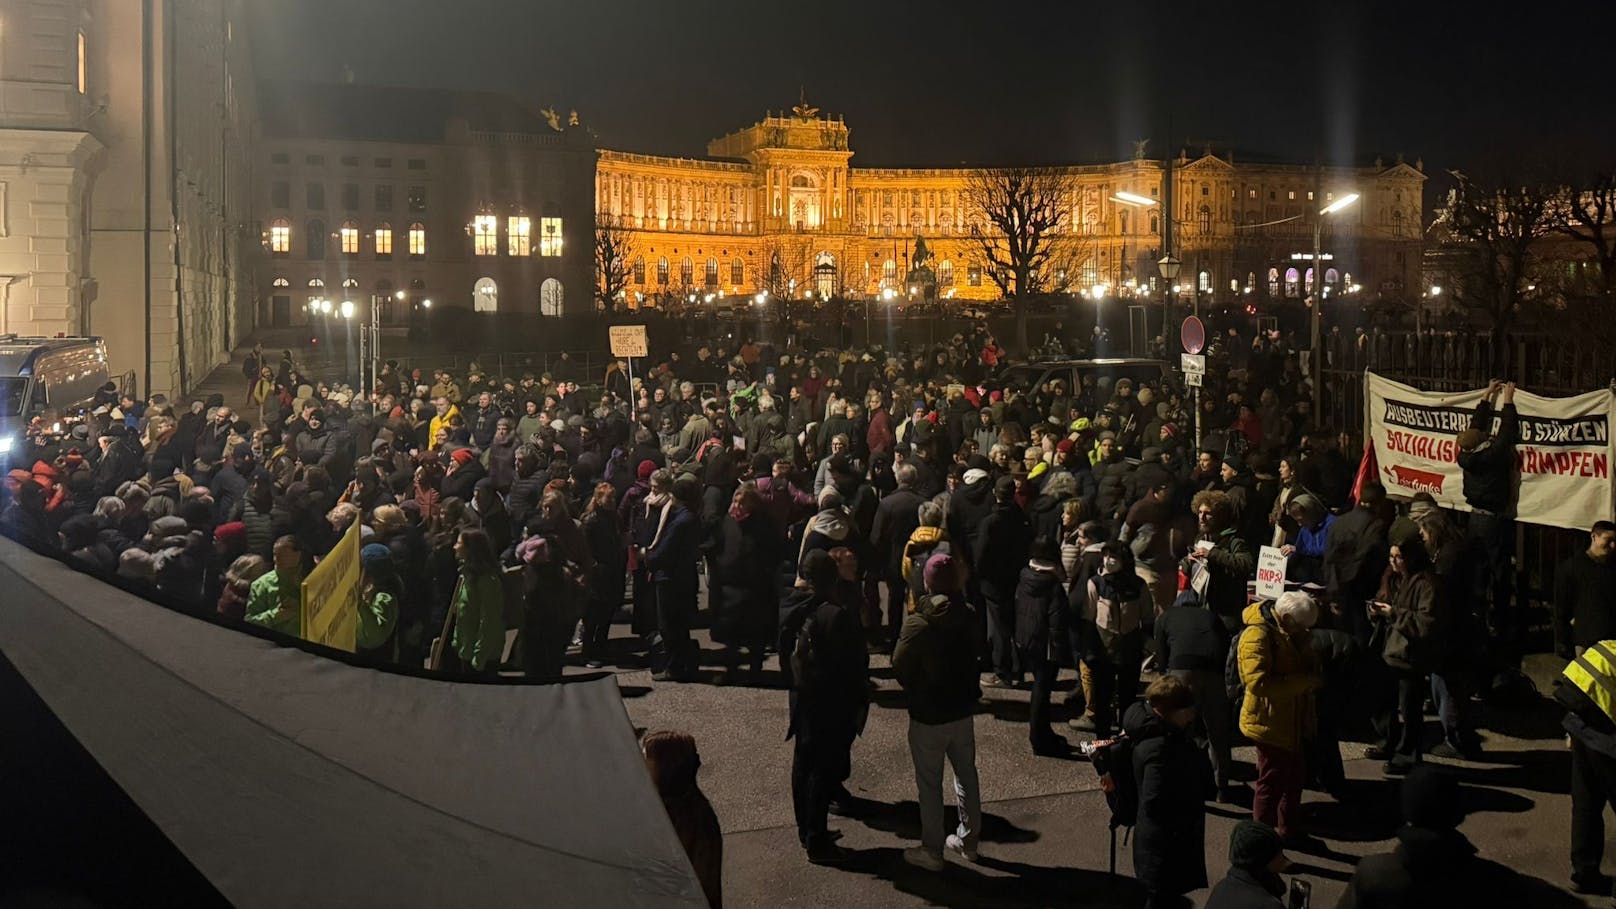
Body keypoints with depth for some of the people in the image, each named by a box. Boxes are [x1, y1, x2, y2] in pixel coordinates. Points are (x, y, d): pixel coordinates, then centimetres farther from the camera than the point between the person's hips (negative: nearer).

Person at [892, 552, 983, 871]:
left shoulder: (918, 623, -22)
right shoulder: (967, 616, -5)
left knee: (929, 784, 7)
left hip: (928, 714, -5)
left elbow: (899, 666, -12)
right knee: (966, 774, 20)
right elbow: (972, 656, 6)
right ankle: (968, 839, 31)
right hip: (963, 707, 5)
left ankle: (932, 850, 15)